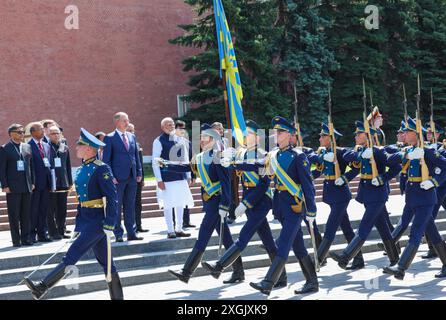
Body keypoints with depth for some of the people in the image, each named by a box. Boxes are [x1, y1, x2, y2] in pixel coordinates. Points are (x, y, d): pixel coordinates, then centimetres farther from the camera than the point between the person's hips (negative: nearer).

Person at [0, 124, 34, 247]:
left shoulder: (27, 147, 12)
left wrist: (32, 182, 9)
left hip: (27, 186, 5)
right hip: (12, 187, -4)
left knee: (26, 214, 7)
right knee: (14, 215, 1)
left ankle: (25, 238, 13)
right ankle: (16, 240, 7)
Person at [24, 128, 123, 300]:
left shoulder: (101, 169, -13)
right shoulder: (80, 170, 14)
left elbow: (113, 199, -17)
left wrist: (109, 226, -21)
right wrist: (77, 227, 19)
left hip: (98, 222, -9)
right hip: (86, 222, 9)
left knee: (72, 255, -12)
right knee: (105, 262, 12)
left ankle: (42, 287, -13)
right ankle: (117, 296, 18)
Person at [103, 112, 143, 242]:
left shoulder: (132, 137, 13)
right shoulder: (110, 138, -4)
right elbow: (106, 159, -6)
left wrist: (139, 172, 8)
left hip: (132, 177, 5)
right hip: (118, 178, -5)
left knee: (130, 206, 9)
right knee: (117, 207, 0)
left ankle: (131, 233, 15)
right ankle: (118, 234, 6)